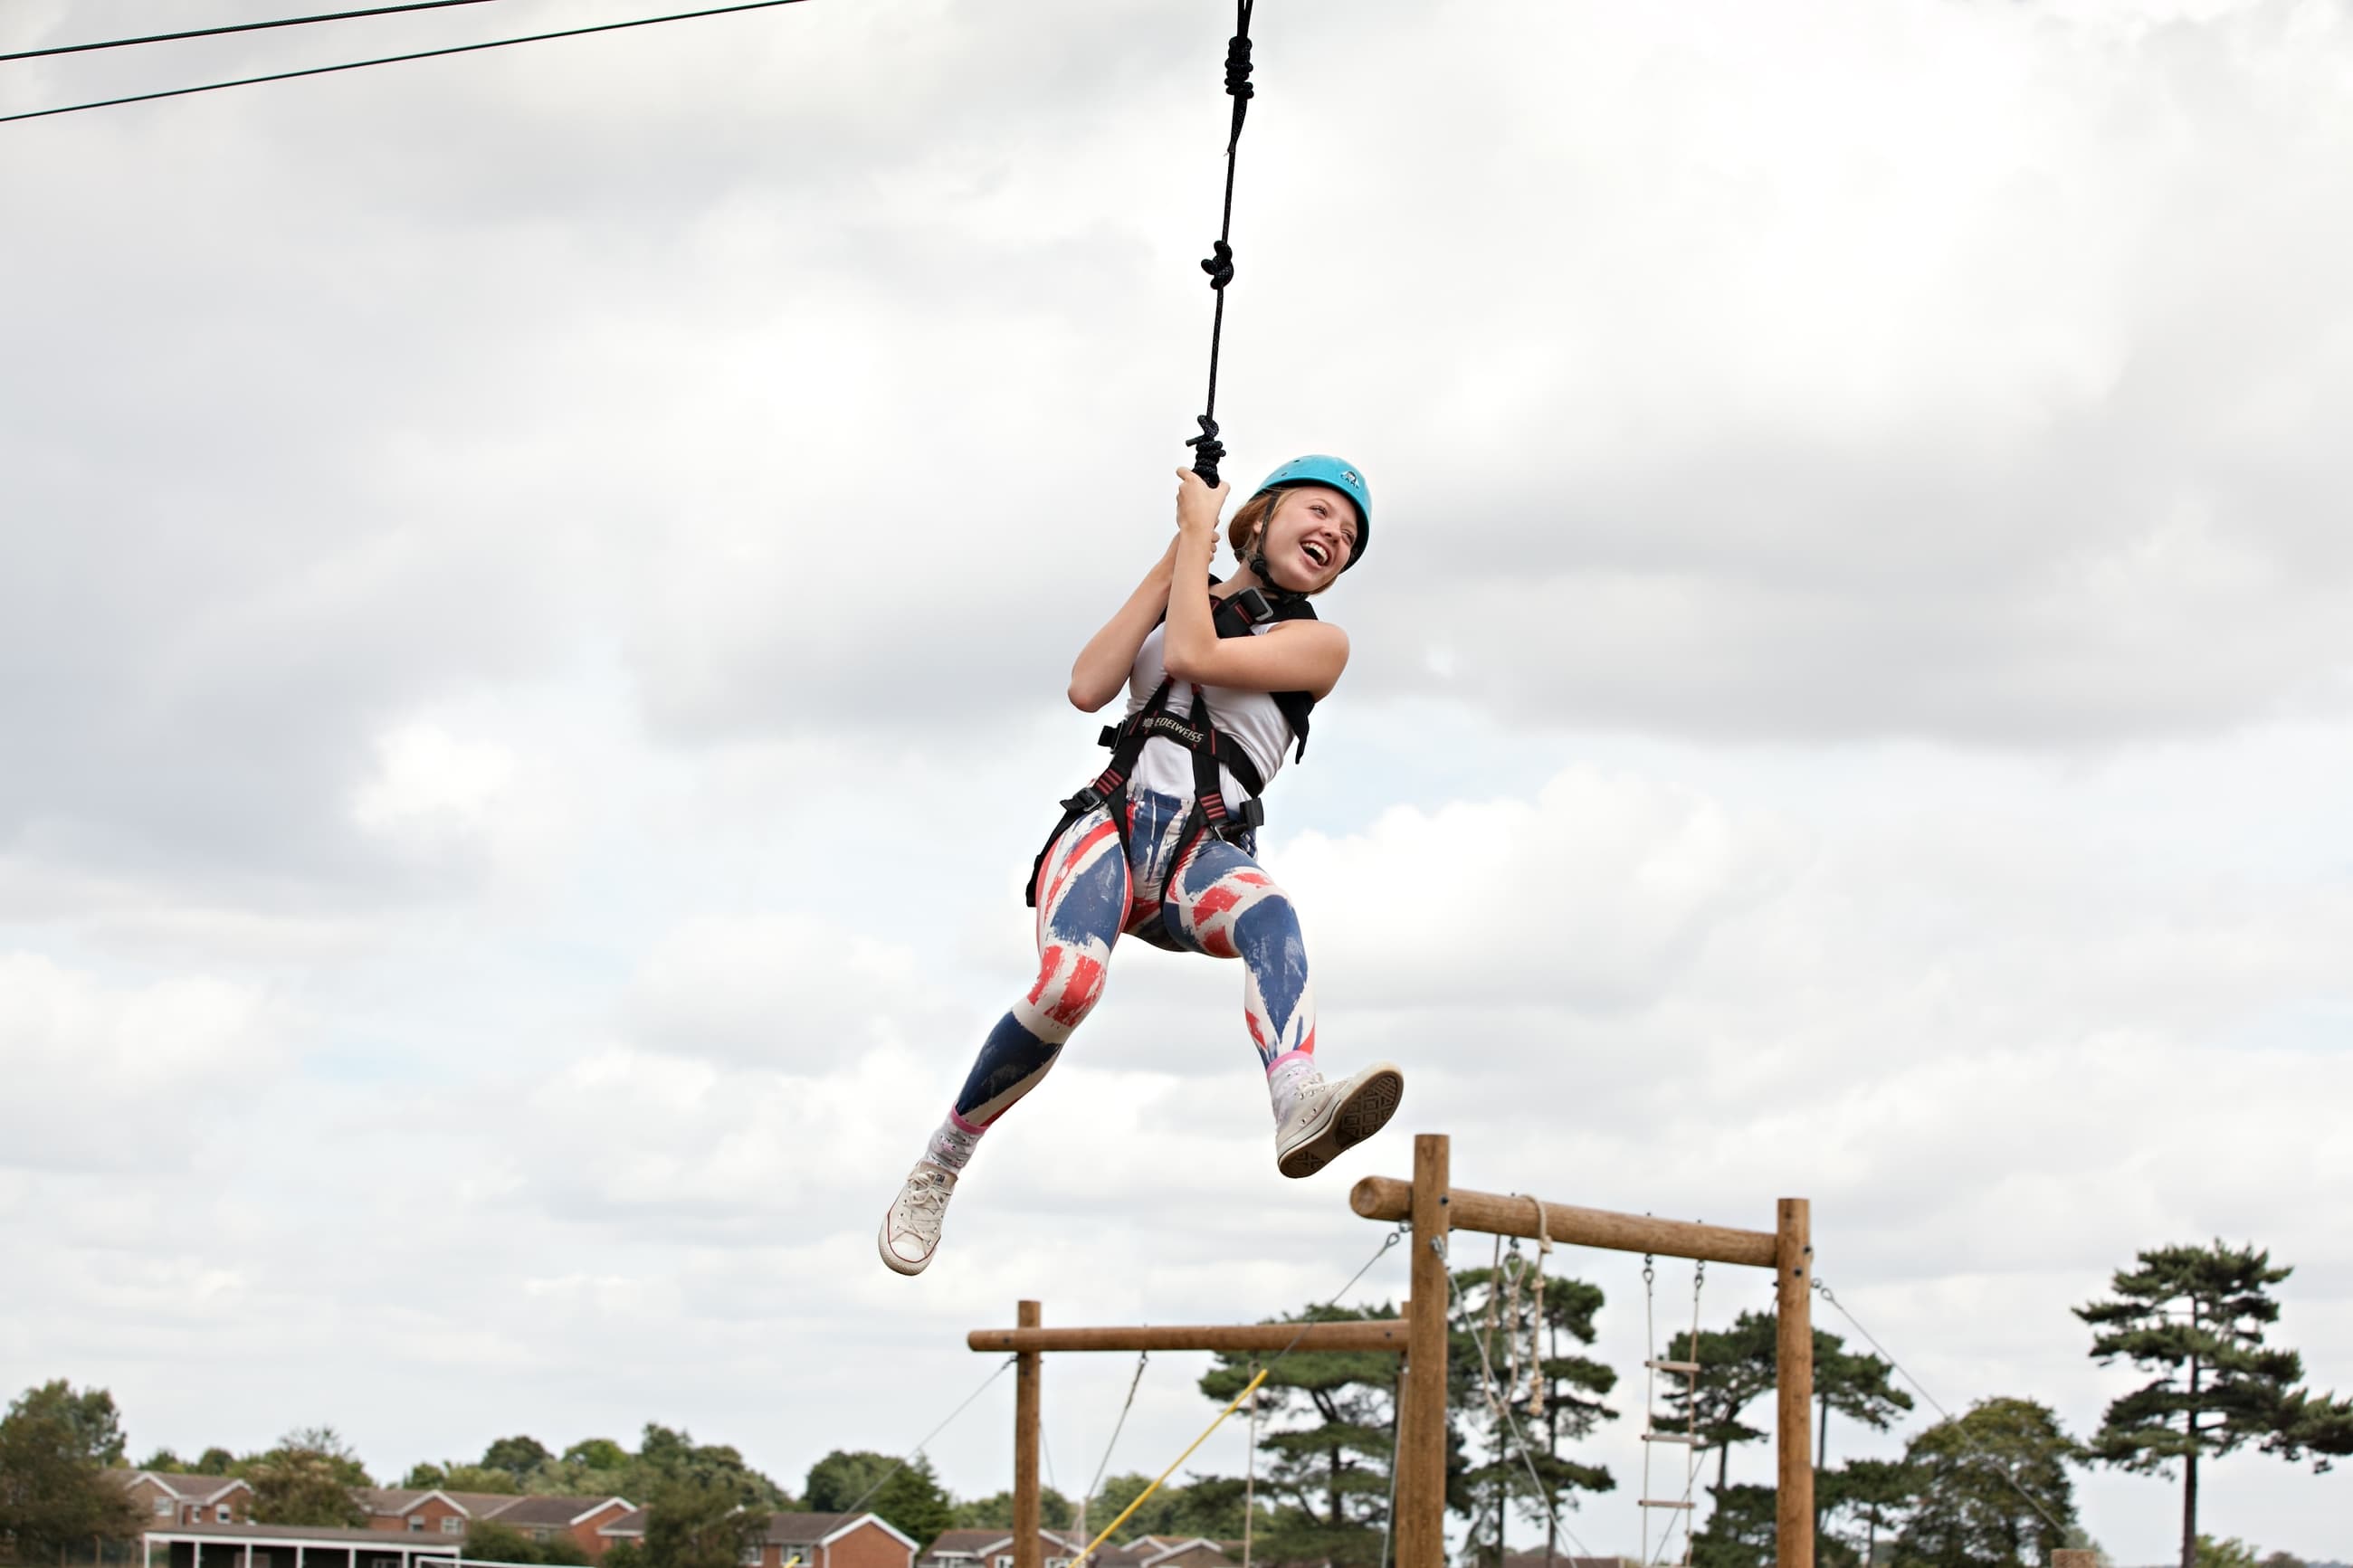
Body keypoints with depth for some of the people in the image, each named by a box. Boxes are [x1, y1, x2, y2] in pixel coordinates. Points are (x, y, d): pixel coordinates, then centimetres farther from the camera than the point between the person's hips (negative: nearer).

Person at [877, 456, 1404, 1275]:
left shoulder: (1318, 642, 11)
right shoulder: (1181, 595, 22)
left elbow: (1191, 657, -7)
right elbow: (1088, 687, 3)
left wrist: (1200, 530, 5)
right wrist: (1174, 557, 4)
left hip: (1205, 853, -1)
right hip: (1113, 822, 1)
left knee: (1271, 916, -38)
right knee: (1070, 982, -31)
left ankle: (1300, 1105, -67)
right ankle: (936, 1169, -13)